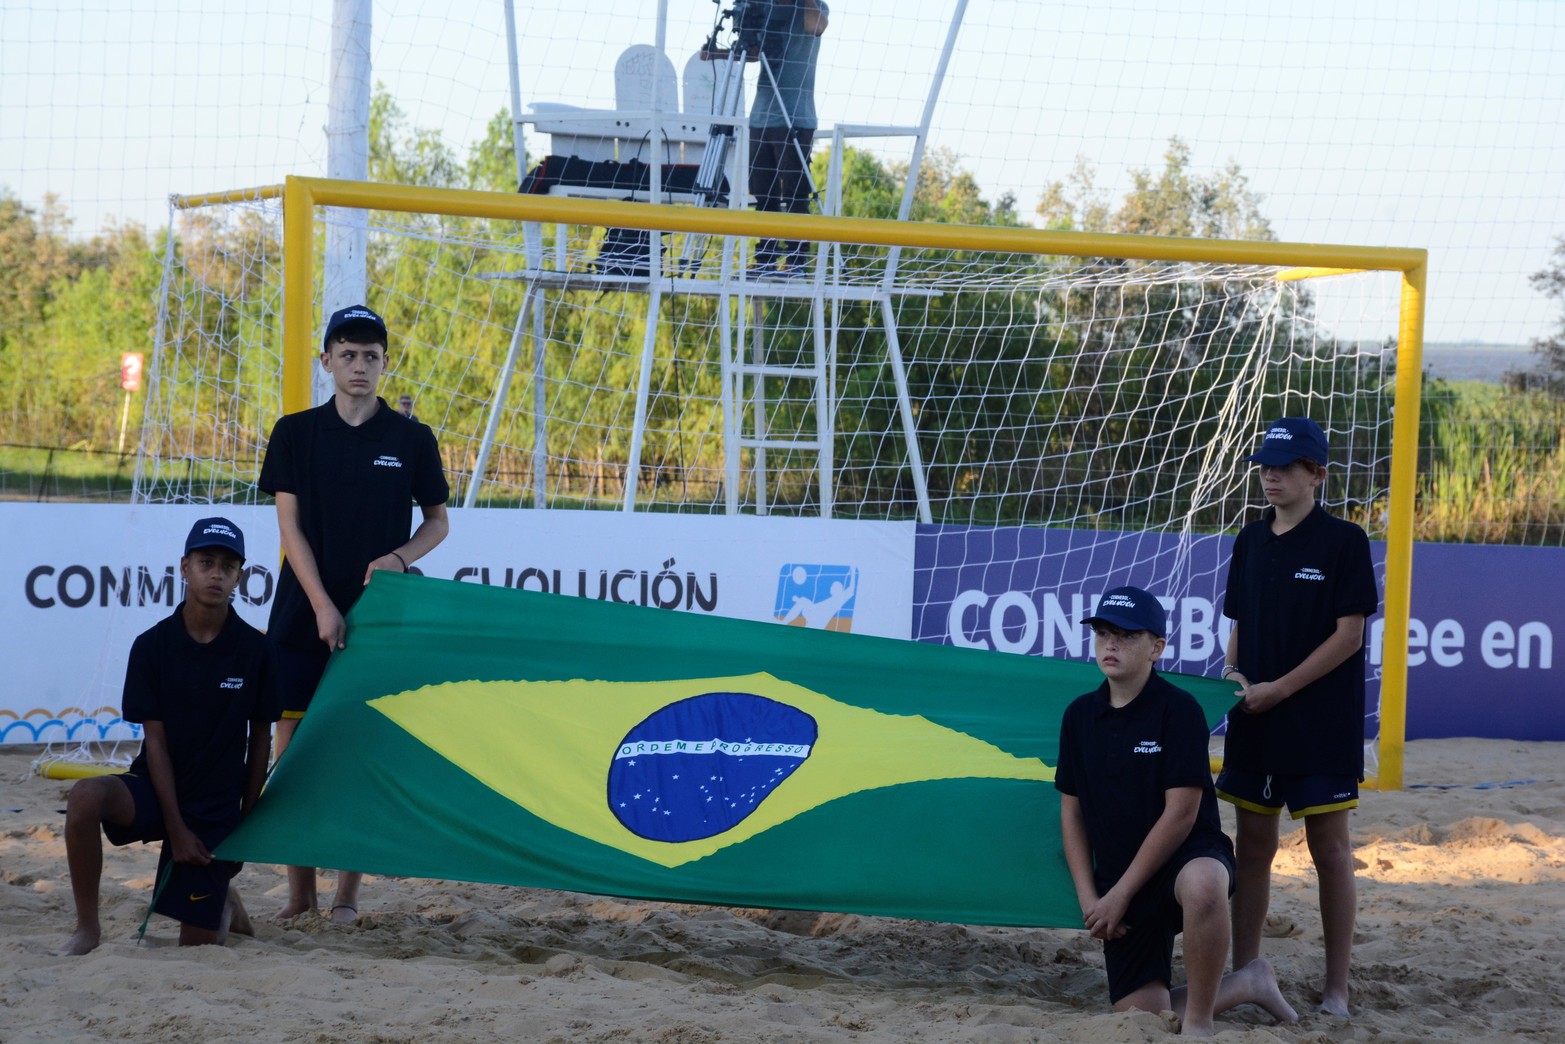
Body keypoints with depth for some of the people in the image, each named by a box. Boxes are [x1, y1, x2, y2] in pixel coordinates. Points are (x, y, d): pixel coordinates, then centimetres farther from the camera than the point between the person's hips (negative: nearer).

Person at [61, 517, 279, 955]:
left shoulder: (255, 651, -7)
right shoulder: (152, 646, -8)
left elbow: (260, 738, 2)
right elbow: (155, 738, -8)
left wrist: (246, 822, 1)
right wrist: (175, 829, -12)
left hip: (217, 804, 0)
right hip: (156, 788, 0)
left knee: (199, 946, -2)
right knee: (85, 797, -34)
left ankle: (224, 905, 36)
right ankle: (87, 930, -18)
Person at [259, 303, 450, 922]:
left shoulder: (411, 439, 4)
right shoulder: (296, 433, 3)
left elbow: (438, 521, 12)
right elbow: (289, 525, 0)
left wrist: (399, 557, -9)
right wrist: (323, 606, -9)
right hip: (305, 613, 0)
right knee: (293, 744, -2)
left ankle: (348, 892, 7)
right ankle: (299, 890, 6)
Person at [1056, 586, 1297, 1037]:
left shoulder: (1179, 710, -11)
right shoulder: (1079, 716, 6)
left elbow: (1181, 813, -15)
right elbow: (1072, 812, 10)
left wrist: (1121, 894, -15)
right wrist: (1089, 899, -1)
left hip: (1188, 853, -5)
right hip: (1119, 888, 5)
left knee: (1202, 884, -44)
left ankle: (1197, 1022, -26)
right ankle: (1247, 984, 17)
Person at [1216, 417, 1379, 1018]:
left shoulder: (1342, 542, -7)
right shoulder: (1250, 542, 10)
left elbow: (1349, 636, -11)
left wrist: (1278, 688, -15)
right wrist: (1232, 670, -4)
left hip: (1322, 726, -5)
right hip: (1254, 722, 6)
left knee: (1329, 849, -1)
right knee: (1252, 846, 8)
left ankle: (1336, 989, 3)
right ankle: (1243, 974, 15)